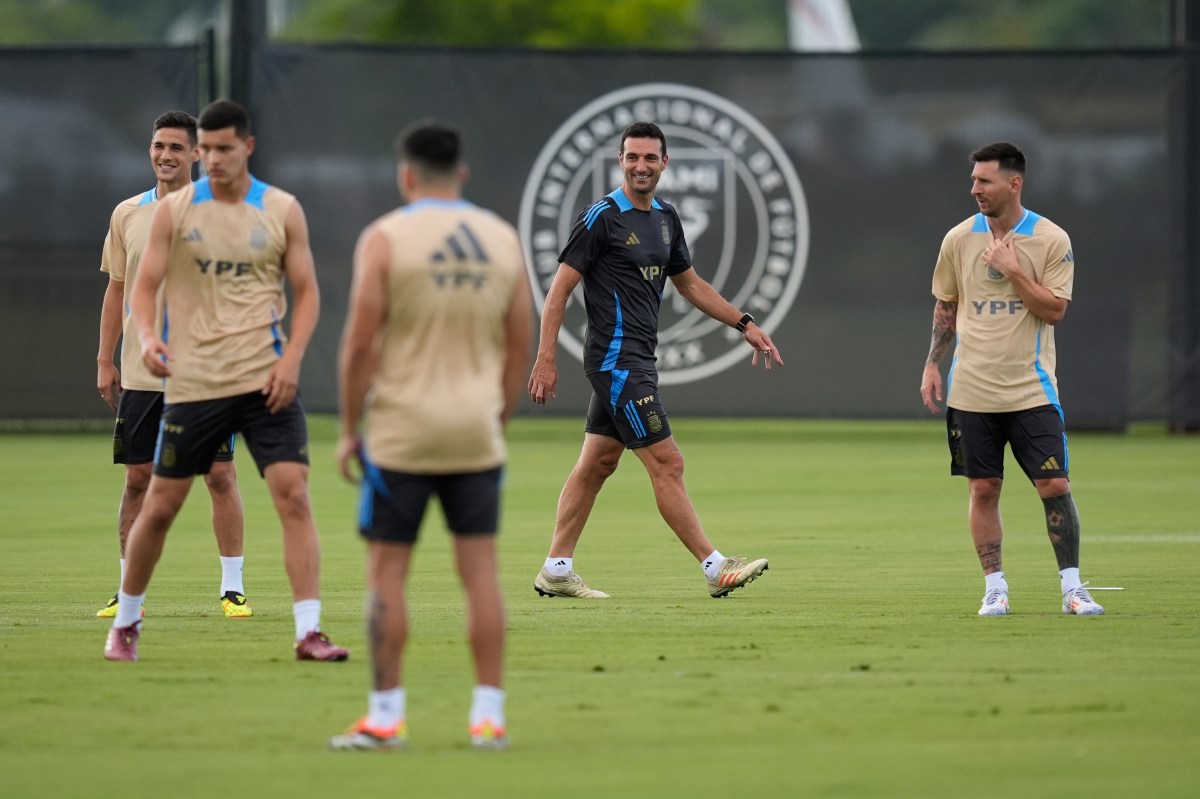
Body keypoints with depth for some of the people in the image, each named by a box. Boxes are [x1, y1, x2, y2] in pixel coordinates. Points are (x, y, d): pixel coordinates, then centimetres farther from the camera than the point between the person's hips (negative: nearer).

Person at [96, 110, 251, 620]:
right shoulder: (127, 215, 9)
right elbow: (117, 291, 14)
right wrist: (104, 361, 10)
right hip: (141, 373, 3)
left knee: (220, 475, -5)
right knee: (137, 478, 4)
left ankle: (233, 588, 2)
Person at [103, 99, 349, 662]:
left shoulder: (282, 211, 3)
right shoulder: (174, 210, 2)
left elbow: (306, 291, 6)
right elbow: (144, 285, 0)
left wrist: (292, 356, -10)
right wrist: (147, 337, -20)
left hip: (266, 382, 0)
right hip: (193, 383, 0)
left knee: (293, 494, -13)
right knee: (160, 506, 6)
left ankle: (308, 632, -13)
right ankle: (125, 622, 25)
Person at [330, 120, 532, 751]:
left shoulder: (386, 238, -6)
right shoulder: (503, 239, 7)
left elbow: (360, 345, -9)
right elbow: (519, 348, 9)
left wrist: (349, 430, -1)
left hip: (402, 431, -3)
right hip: (476, 430, 4)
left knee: (386, 572, 3)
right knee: (480, 570, 5)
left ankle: (385, 716, 3)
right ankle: (488, 715, 2)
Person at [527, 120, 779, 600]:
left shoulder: (665, 218, 12)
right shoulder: (602, 218, -12)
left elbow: (689, 283, 25)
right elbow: (560, 289, -11)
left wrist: (745, 324, 20)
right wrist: (545, 360, -17)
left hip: (638, 360, 9)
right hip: (616, 359, -9)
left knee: (596, 465, 11)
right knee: (666, 462, -9)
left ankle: (556, 571, 16)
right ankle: (716, 569, -8)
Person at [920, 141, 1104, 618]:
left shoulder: (1051, 240, -5)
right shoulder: (959, 238, 4)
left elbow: (1054, 310, -10)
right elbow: (945, 306, 15)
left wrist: (1012, 270, -17)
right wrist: (932, 366, 9)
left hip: (1031, 391, -2)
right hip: (972, 392, 2)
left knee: (1054, 486, -7)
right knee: (983, 489, 2)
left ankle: (1072, 587, 3)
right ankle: (994, 588, 10)